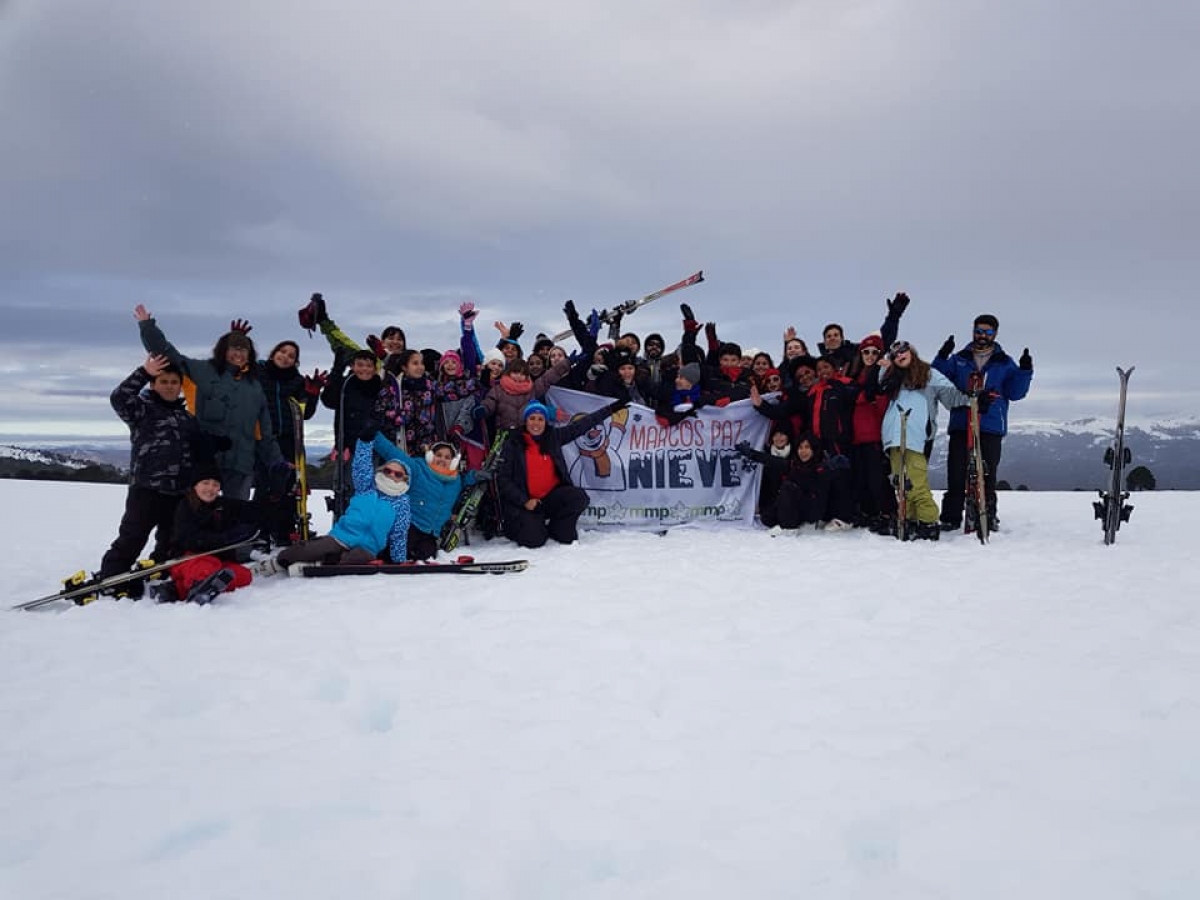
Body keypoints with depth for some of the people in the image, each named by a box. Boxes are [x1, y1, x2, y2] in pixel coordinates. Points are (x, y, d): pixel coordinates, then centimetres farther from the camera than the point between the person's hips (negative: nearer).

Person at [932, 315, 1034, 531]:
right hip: (960, 426, 1)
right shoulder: (959, 359, 14)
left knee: (987, 475, -1)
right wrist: (942, 358, -7)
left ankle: (988, 516, 9)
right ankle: (951, 517, 4)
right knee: (956, 474, -1)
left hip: (991, 428, -1)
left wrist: (1024, 371, -11)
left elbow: (1015, 392, 4)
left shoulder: (1005, 363, 12)